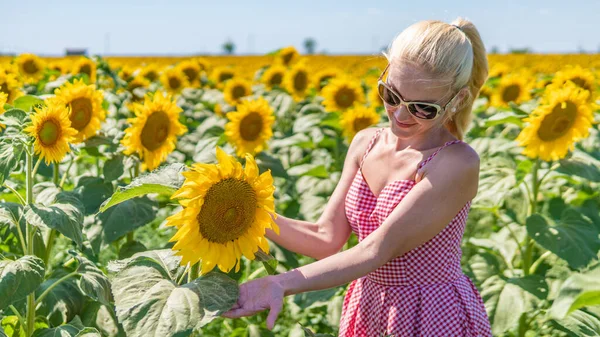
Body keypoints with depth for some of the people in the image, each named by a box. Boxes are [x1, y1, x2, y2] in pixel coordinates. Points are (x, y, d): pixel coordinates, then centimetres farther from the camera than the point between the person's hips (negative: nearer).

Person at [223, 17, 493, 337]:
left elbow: (377, 250, -26)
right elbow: (327, 239, -4)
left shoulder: (458, 163, -21)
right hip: (367, 311, 6)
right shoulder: (366, 143, -1)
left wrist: (281, 283, -33)